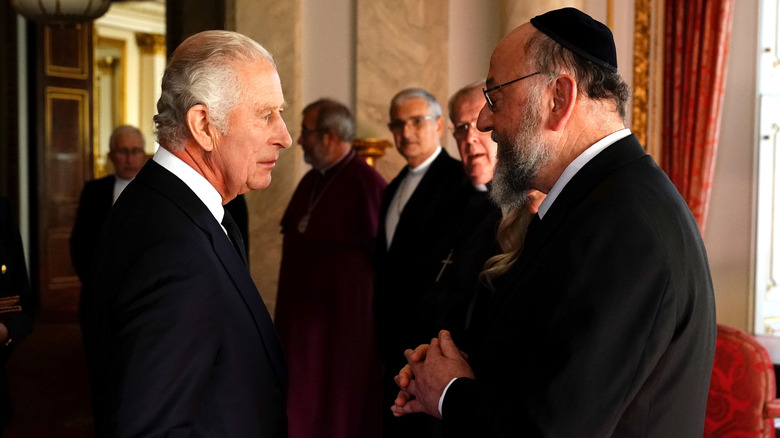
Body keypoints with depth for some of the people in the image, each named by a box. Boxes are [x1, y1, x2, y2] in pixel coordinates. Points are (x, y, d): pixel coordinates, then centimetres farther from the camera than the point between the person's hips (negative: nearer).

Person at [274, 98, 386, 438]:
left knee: (341, 409, 4)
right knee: (302, 407, 13)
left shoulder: (366, 183, -16)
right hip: (303, 315, 8)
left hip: (345, 317, -8)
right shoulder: (311, 181, 11)